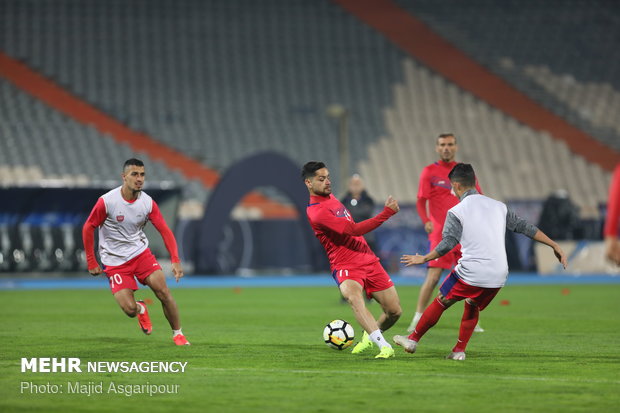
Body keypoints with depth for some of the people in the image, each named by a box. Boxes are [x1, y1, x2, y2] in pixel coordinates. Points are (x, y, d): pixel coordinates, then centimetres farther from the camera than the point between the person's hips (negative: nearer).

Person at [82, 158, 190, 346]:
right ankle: (141, 309, 25)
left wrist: (175, 261, -19)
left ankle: (178, 334, 3)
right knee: (129, 309, -14)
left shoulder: (148, 203, -8)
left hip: (140, 252, 3)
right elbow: (88, 228, -6)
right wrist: (91, 263, -6)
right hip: (114, 260, -3)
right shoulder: (106, 202, -17)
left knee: (163, 291, -17)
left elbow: (165, 231, -6)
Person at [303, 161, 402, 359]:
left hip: (368, 260, 8)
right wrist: (387, 212, -24)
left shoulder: (329, 197, 13)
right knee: (353, 297, -39)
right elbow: (353, 230, -24)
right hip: (346, 267, -8)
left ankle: (370, 335, 33)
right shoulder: (316, 212, -17)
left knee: (394, 311, 3)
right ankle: (384, 346, -50)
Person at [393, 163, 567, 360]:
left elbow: (447, 244, -12)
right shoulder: (499, 207, 13)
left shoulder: (456, 212, -2)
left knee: (440, 303, 15)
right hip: (498, 275, 4)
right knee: (472, 308, 27)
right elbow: (525, 227, 15)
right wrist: (555, 246, 20)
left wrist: (423, 259, 1)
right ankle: (459, 350, 20)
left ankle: (413, 340, 23)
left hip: (470, 274, -4)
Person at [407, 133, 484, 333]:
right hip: (441, 234, -4)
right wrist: (426, 221, -18)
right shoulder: (429, 172, 2)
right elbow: (421, 201, -1)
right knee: (433, 276, -13)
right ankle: (417, 320, -7)